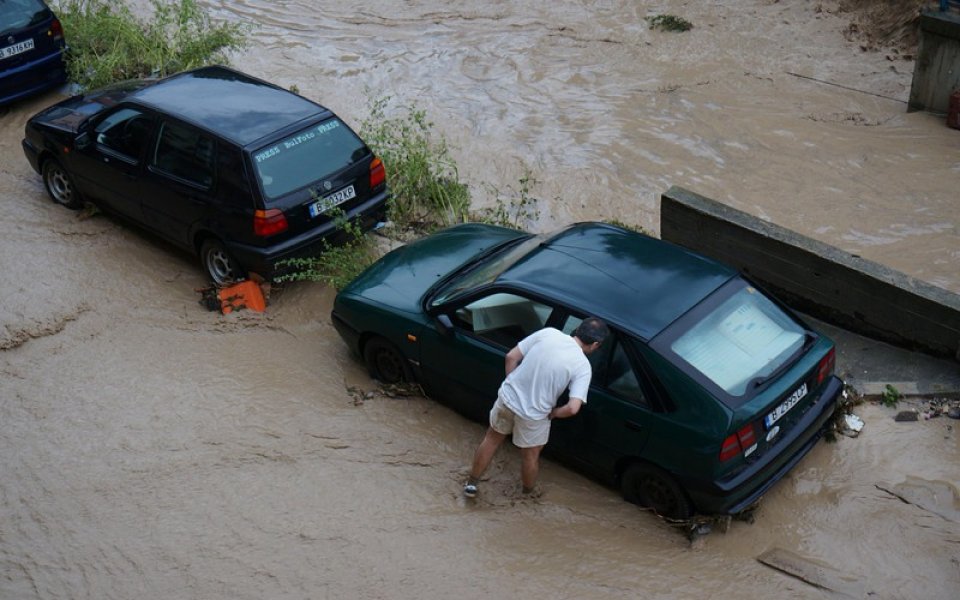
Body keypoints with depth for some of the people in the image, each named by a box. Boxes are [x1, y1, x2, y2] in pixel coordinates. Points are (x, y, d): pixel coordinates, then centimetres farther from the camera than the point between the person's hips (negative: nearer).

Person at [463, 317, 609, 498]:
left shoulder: (548, 332, -8)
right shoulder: (583, 366, -16)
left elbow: (511, 357, -4)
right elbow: (573, 408, -24)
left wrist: (512, 386, 9)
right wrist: (553, 412, -3)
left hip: (507, 397, 3)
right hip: (533, 414, -3)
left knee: (492, 439, 28)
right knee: (530, 455, 25)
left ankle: (471, 483, 41)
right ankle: (527, 494, 48)